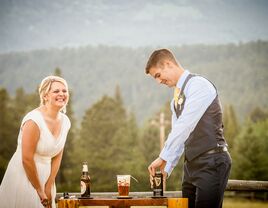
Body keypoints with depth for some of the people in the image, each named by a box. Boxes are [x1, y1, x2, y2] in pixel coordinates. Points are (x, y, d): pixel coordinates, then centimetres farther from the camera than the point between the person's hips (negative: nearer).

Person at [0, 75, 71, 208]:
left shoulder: (65, 121, 1)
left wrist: (49, 187, 1)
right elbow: (27, 159, -20)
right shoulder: (34, 120, -20)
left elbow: (57, 156, 7)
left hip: (45, 176, 7)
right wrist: (39, 190, -13)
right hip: (23, 176, -7)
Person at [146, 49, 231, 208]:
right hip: (192, 164, 9)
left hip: (211, 163, -9)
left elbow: (184, 125, -19)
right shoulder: (177, 96, 18)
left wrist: (163, 158, -19)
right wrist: (167, 168, 9)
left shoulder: (198, 85, -11)